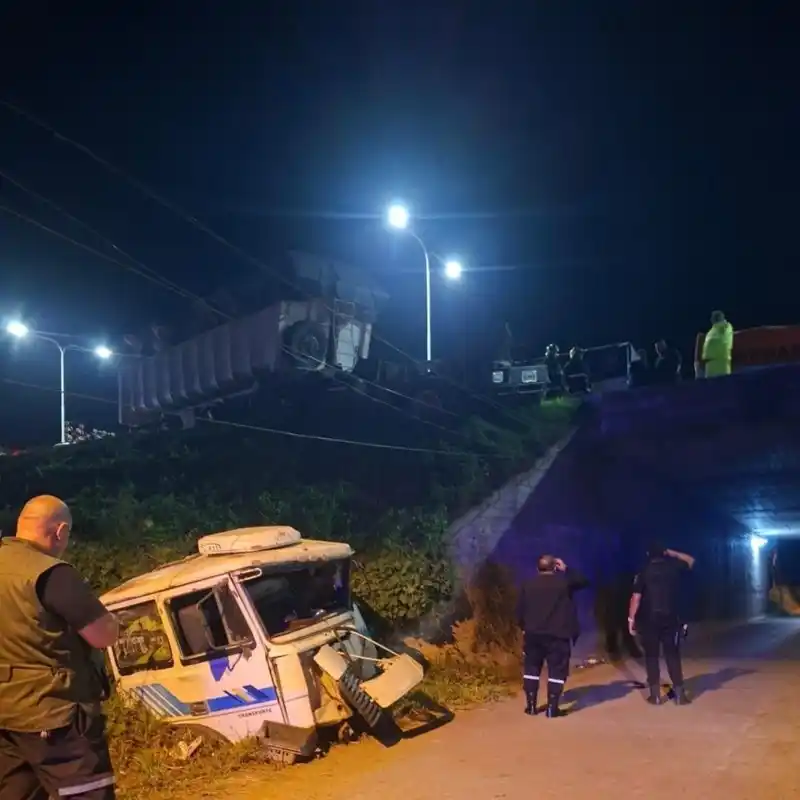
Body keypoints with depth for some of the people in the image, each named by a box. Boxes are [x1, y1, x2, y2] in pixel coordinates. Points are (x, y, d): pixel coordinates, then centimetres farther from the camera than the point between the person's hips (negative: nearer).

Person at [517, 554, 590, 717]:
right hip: (558, 634, -3)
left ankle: (531, 705, 15)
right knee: (557, 670, 2)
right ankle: (552, 707, -1)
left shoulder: (528, 585, 5)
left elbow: (520, 610, 8)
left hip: (533, 633, 3)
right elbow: (583, 581, 11)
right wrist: (566, 569, 16)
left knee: (532, 668, 15)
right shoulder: (563, 581, -4)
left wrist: (524, 627, 23)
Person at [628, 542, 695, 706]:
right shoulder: (673, 567, 2)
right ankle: (679, 693, 4)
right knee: (673, 655, 7)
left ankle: (655, 695, 5)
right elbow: (691, 561, 23)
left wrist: (631, 619, -3)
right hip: (671, 618, 1)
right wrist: (672, 553, 19)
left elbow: (636, 598, -8)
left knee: (651, 656, 6)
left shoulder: (644, 572, -3)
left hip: (649, 619, -1)